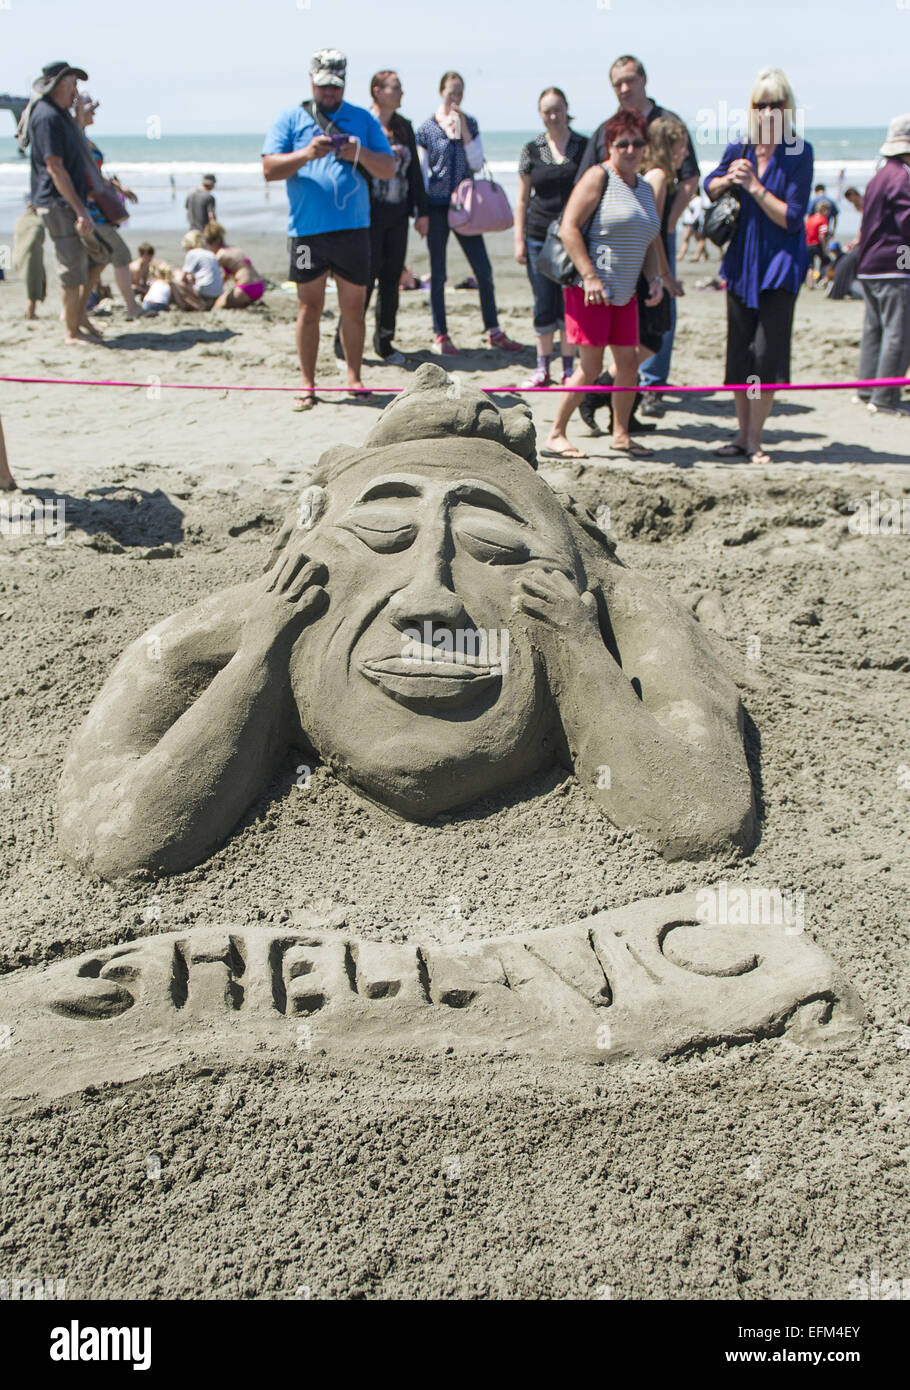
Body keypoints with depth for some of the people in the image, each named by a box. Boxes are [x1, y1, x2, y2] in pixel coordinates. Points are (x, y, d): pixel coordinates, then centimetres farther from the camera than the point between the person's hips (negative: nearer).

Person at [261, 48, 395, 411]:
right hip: (307, 229, -1)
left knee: (353, 309, 6)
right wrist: (306, 154, -17)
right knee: (309, 309, 1)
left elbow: (389, 169, 8)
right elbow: (269, 169, -1)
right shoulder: (290, 118, 9)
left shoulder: (363, 119, 14)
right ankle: (307, 383, 9)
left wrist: (360, 154, -11)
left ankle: (354, 378, 17)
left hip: (353, 228, 2)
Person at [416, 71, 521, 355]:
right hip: (437, 204, -3)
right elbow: (421, 172, 0)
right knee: (438, 273, 2)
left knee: (484, 269, 2)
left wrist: (463, 131, -10)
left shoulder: (470, 123, 8)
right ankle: (440, 335, 11)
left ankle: (494, 332, 11)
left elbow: (476, 163, 0)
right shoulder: (427, 127, 0)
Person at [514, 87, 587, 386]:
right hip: (539, 235, 1)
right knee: (543, 305, 4)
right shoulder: (532, 150, 7)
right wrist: (519, 239, 1)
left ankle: (569, 369, 11)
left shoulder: (585, 146, 3)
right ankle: (542, 367, 16)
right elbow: (522, 198, 9)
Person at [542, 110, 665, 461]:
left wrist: (654, 278, 4)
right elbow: (569, 228, -14)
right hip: (589, 288, -7)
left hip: (625, 291, 7)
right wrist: (590, 277, -21)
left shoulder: (645, 188, 16)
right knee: (590, 367, -7)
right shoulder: (598, 177, -6)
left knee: (628, 361, 7)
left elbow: (649, 242, 22)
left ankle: (621, 434, 21)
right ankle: (555, 435, 4)